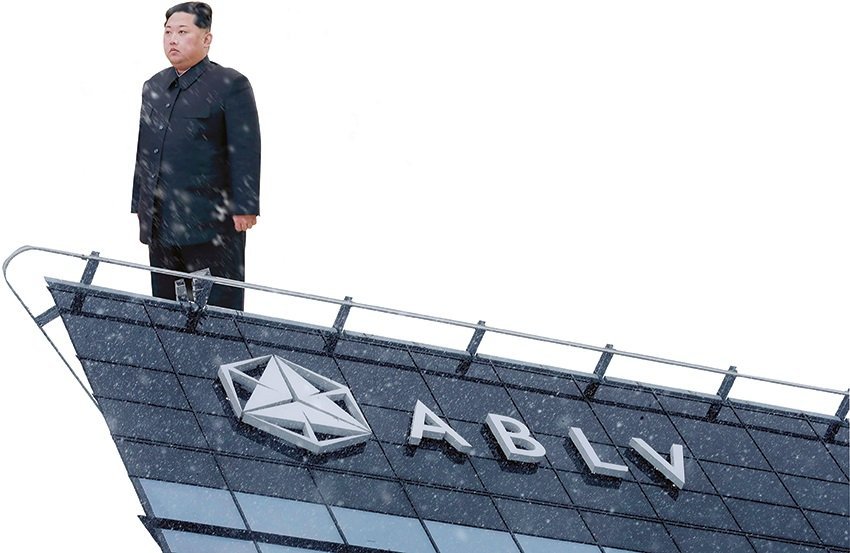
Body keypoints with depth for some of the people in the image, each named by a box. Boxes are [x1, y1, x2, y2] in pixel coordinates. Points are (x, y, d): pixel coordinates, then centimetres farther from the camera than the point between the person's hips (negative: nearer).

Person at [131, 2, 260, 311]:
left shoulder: (231, 86, -5)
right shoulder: (153, 87, 16)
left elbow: (246, 151, -9)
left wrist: (245, 207, -14)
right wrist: (140, 204, 19)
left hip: (210, 225, -7)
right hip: (162, 224, 7)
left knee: (218, 308, -3)